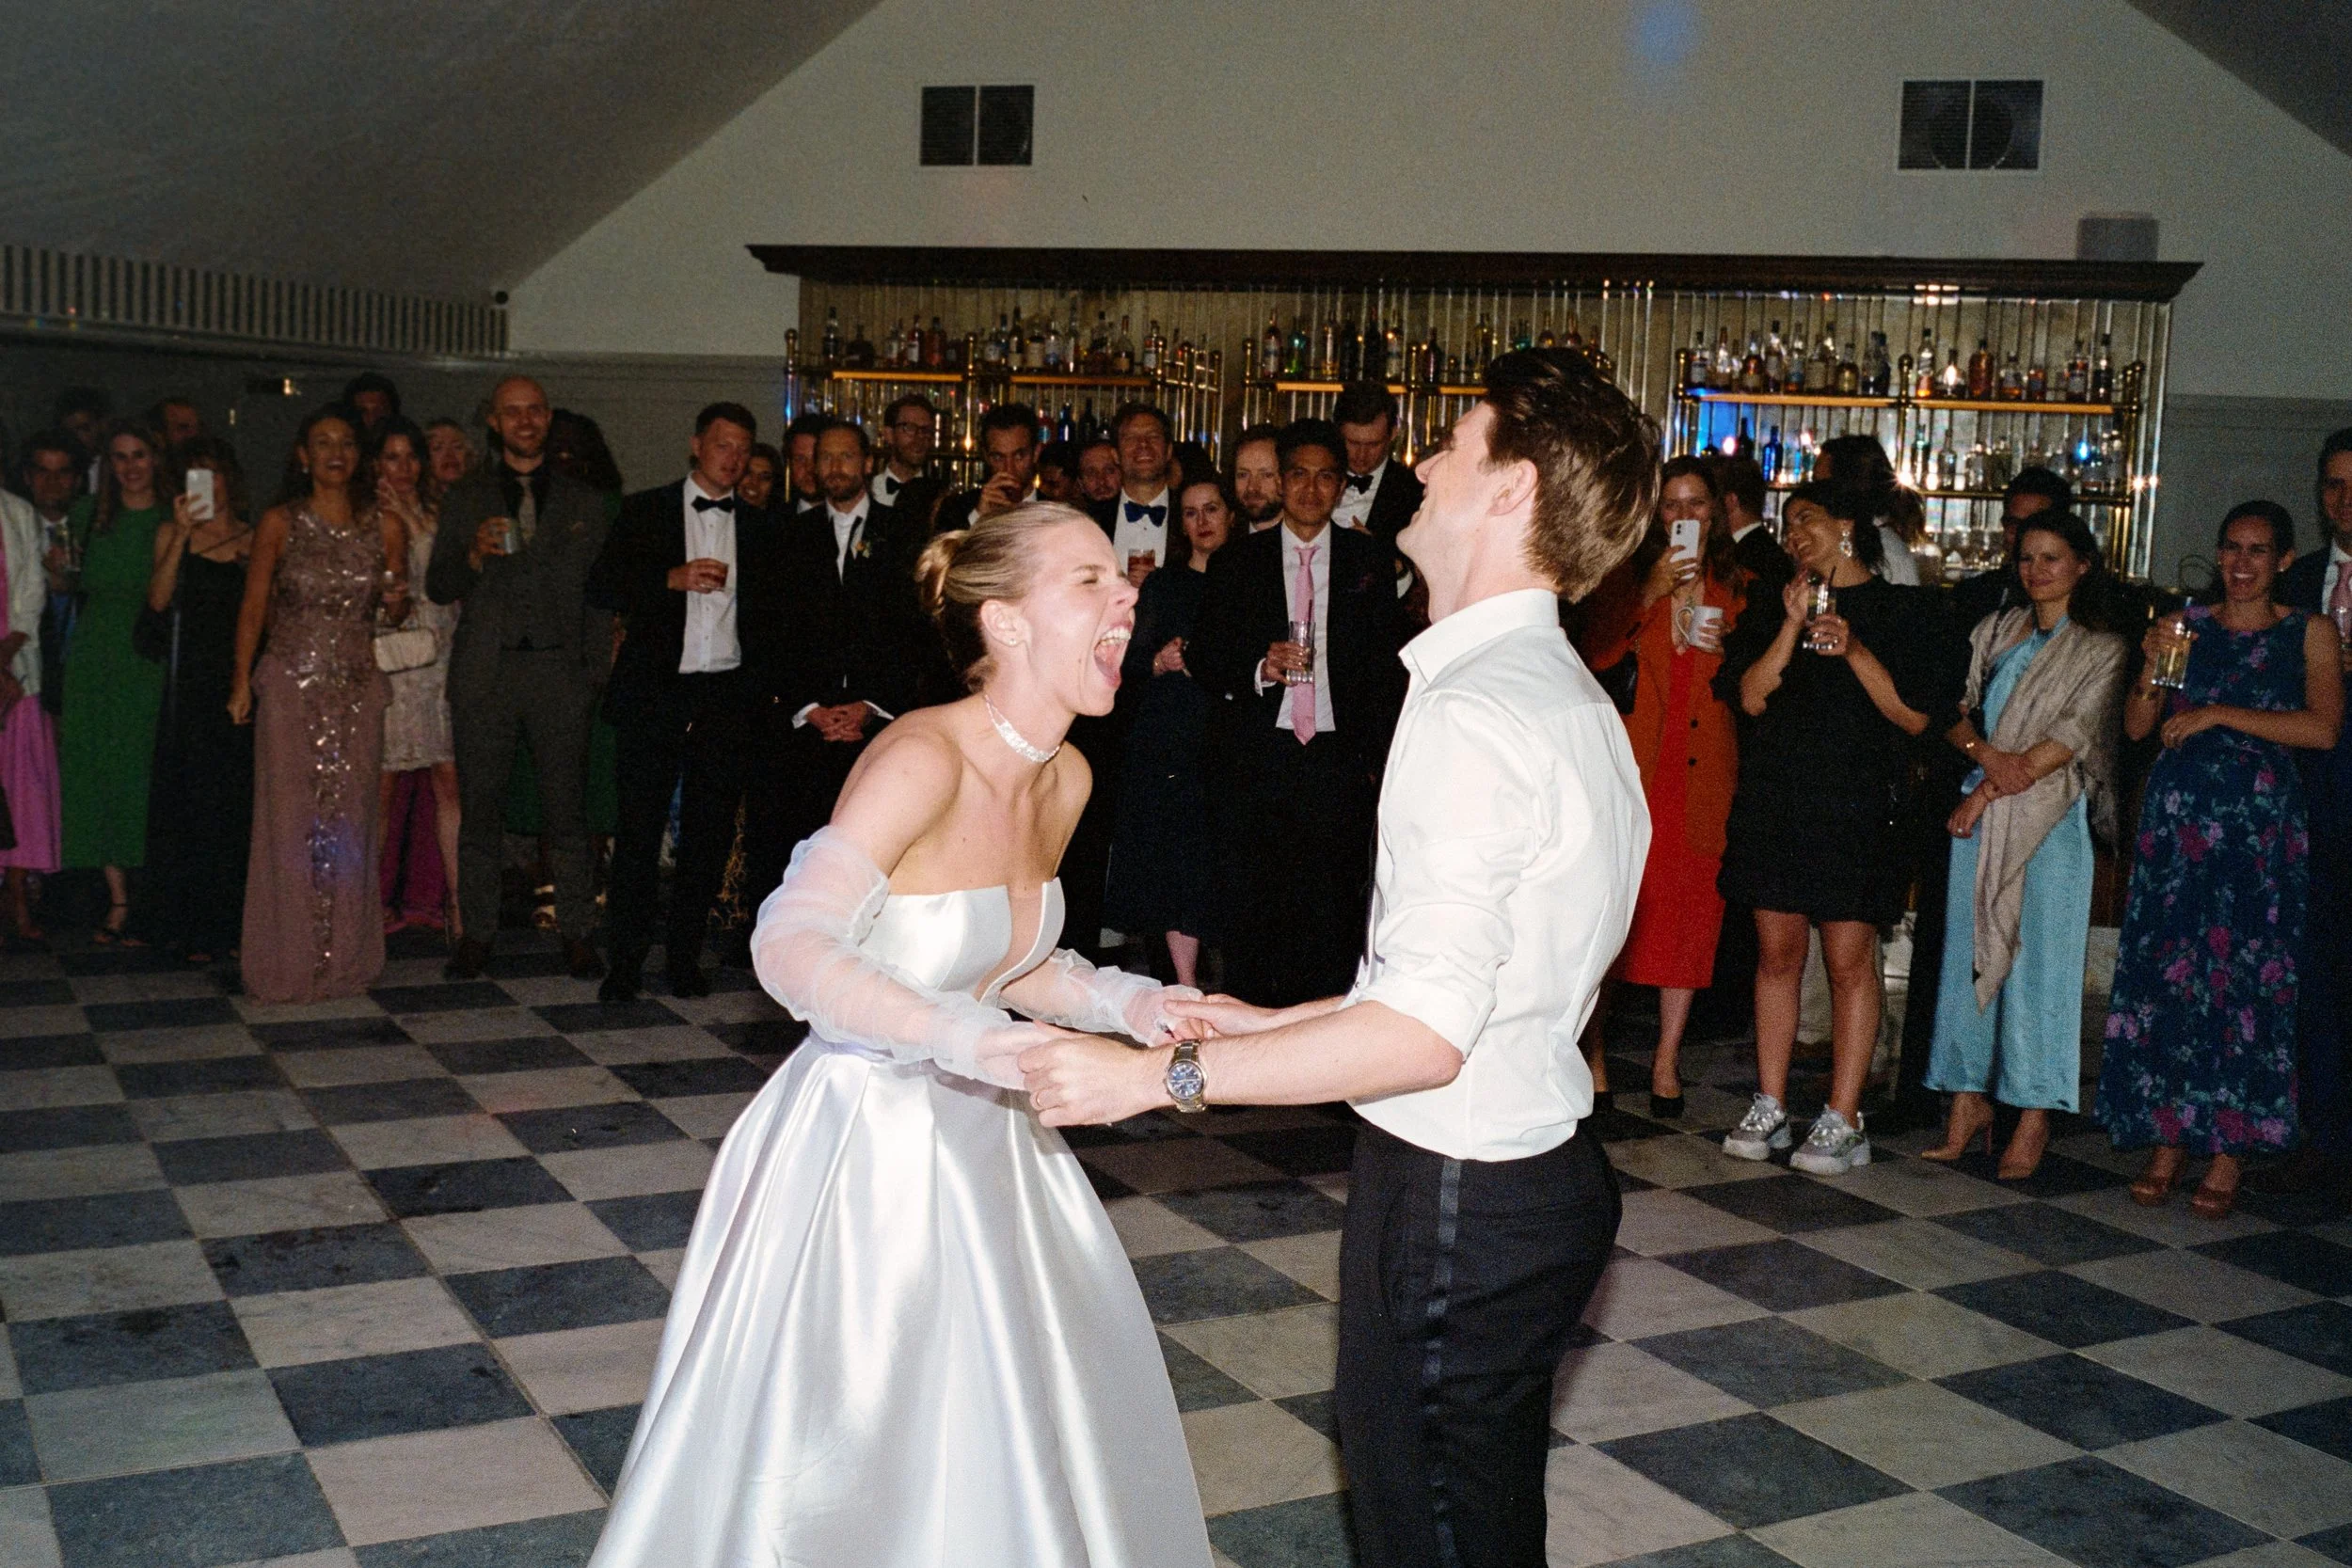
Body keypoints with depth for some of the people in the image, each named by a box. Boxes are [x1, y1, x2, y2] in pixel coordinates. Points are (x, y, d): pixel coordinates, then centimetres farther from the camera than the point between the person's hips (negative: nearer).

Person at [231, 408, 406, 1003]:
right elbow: (253, 607, 3)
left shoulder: (386, 527, 7)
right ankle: (288, 961, 5)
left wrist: (396, 602, -7)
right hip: (291, 685, -2)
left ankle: (344, 958, 13)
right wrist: (242, 680, -5)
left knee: (349, 818, 4)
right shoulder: (281, 523, 1)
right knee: (290, 816, -3)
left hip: (358, 687, 2)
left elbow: (396, 613, 16)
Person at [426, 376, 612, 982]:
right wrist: (475, 556, -12)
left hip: (561, 668, 0)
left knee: (567, 806, 0)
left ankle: (575, 933, 8)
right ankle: (477, 933, 13)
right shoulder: (465, 498, 11)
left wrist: (596, 671, 3)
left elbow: (596, 591, 11)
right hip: (486, 670, 0)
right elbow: (438, 588, 8)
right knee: (481, 806, 3)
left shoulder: (583, 501, 12)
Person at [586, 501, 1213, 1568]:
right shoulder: (924, 758, -24)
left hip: (978, 1141, 8)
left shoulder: (1065, 777, 2)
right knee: (845, 1469, 8)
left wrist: (1127, 1003, -3)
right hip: (867, 1148, -8)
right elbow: (790, 948, -34)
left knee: (1008, 1447, 19)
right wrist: (971, 1041, -44)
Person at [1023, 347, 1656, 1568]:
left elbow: (1424, 1033, -26)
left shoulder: (1476, 713, -23)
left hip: (1454, 1199, -10)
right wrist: (1270, 1024, 16)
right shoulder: (1570, 697, 10)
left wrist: (1162, 1077, -20)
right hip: (1534, 1176, 10)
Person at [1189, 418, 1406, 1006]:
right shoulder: (1237, 562, 9)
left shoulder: (1371, 561, 9)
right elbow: (1203, 659, 7)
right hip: (1256, 757, 1)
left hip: (1340, 759, 0)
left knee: (1334, 912, -2)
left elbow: (1388, 665, 7)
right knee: (1248, 914, 2)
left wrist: (1379, 757, 0)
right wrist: (1261, 668, -12)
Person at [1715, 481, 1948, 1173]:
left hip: (1856, 808, -3)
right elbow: (1751, 697, 1)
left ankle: (1842, 1121, 3)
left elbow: (1915, 716, -3)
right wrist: (1792, 627, -8)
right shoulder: (1772, 609, 13)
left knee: (1849, 961, -3)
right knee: (1778, 954, 6)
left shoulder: (1903, 610, 3)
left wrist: (1855, 651, -13)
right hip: (1774, 800, 4)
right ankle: (1769, 1107, 13)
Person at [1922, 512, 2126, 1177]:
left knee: (2039, 958, -5)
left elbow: (2071, 738, -7)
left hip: (2052, 818, -4)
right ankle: (1968, 1100, 10)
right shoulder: (1995, 631, 16)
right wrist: (1985, 752, -11)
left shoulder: (2102, 649, 2)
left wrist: (1986, 791, -11)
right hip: (1981, 816, 4)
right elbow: (1953, 710, 10)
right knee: (1966, 949, 3)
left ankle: (2034, 1115, 0)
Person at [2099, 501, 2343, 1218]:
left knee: (2244, 981, -5)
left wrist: (2220, 714, -11)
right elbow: (2137, 726, 10)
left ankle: (2227, 1155, 2)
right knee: (2165, 975, 0)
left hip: (2261, 824, -2)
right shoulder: (2189, 626, 13)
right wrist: (2153, 667, -7)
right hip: (2177, 819, 3)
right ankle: (2166, 1142, 8)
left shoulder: (2309, 633, 6)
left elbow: (2324, 728, -9)